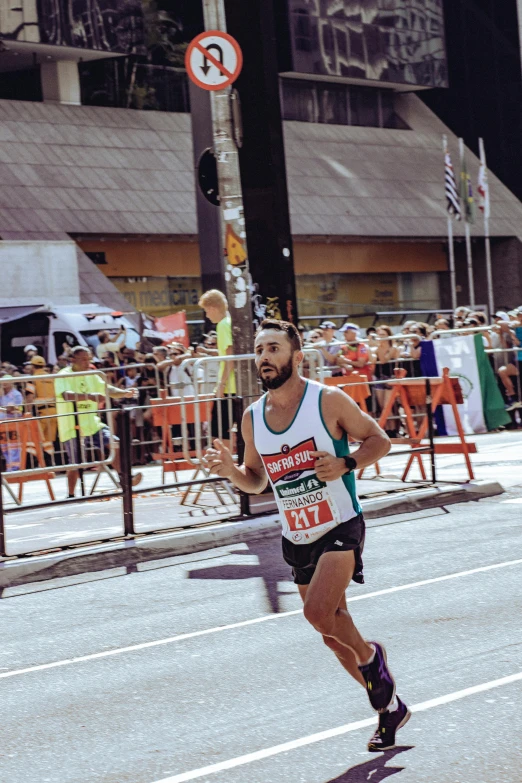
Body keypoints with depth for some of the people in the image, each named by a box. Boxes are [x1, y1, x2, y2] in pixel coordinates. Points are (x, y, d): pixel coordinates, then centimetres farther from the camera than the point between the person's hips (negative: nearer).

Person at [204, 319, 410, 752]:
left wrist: (344, 464, -22)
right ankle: (389, 707, 31)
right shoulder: (253, 417, 3)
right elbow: (256, 480, 14)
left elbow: (379, 440, -4)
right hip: (297, 538, 6)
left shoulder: (329, 401, -11)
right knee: (333, 629, 12)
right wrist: (232, 471, -7)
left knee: (318, 610, -26)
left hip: (340, 527, -6)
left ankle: (371, 656, 5)